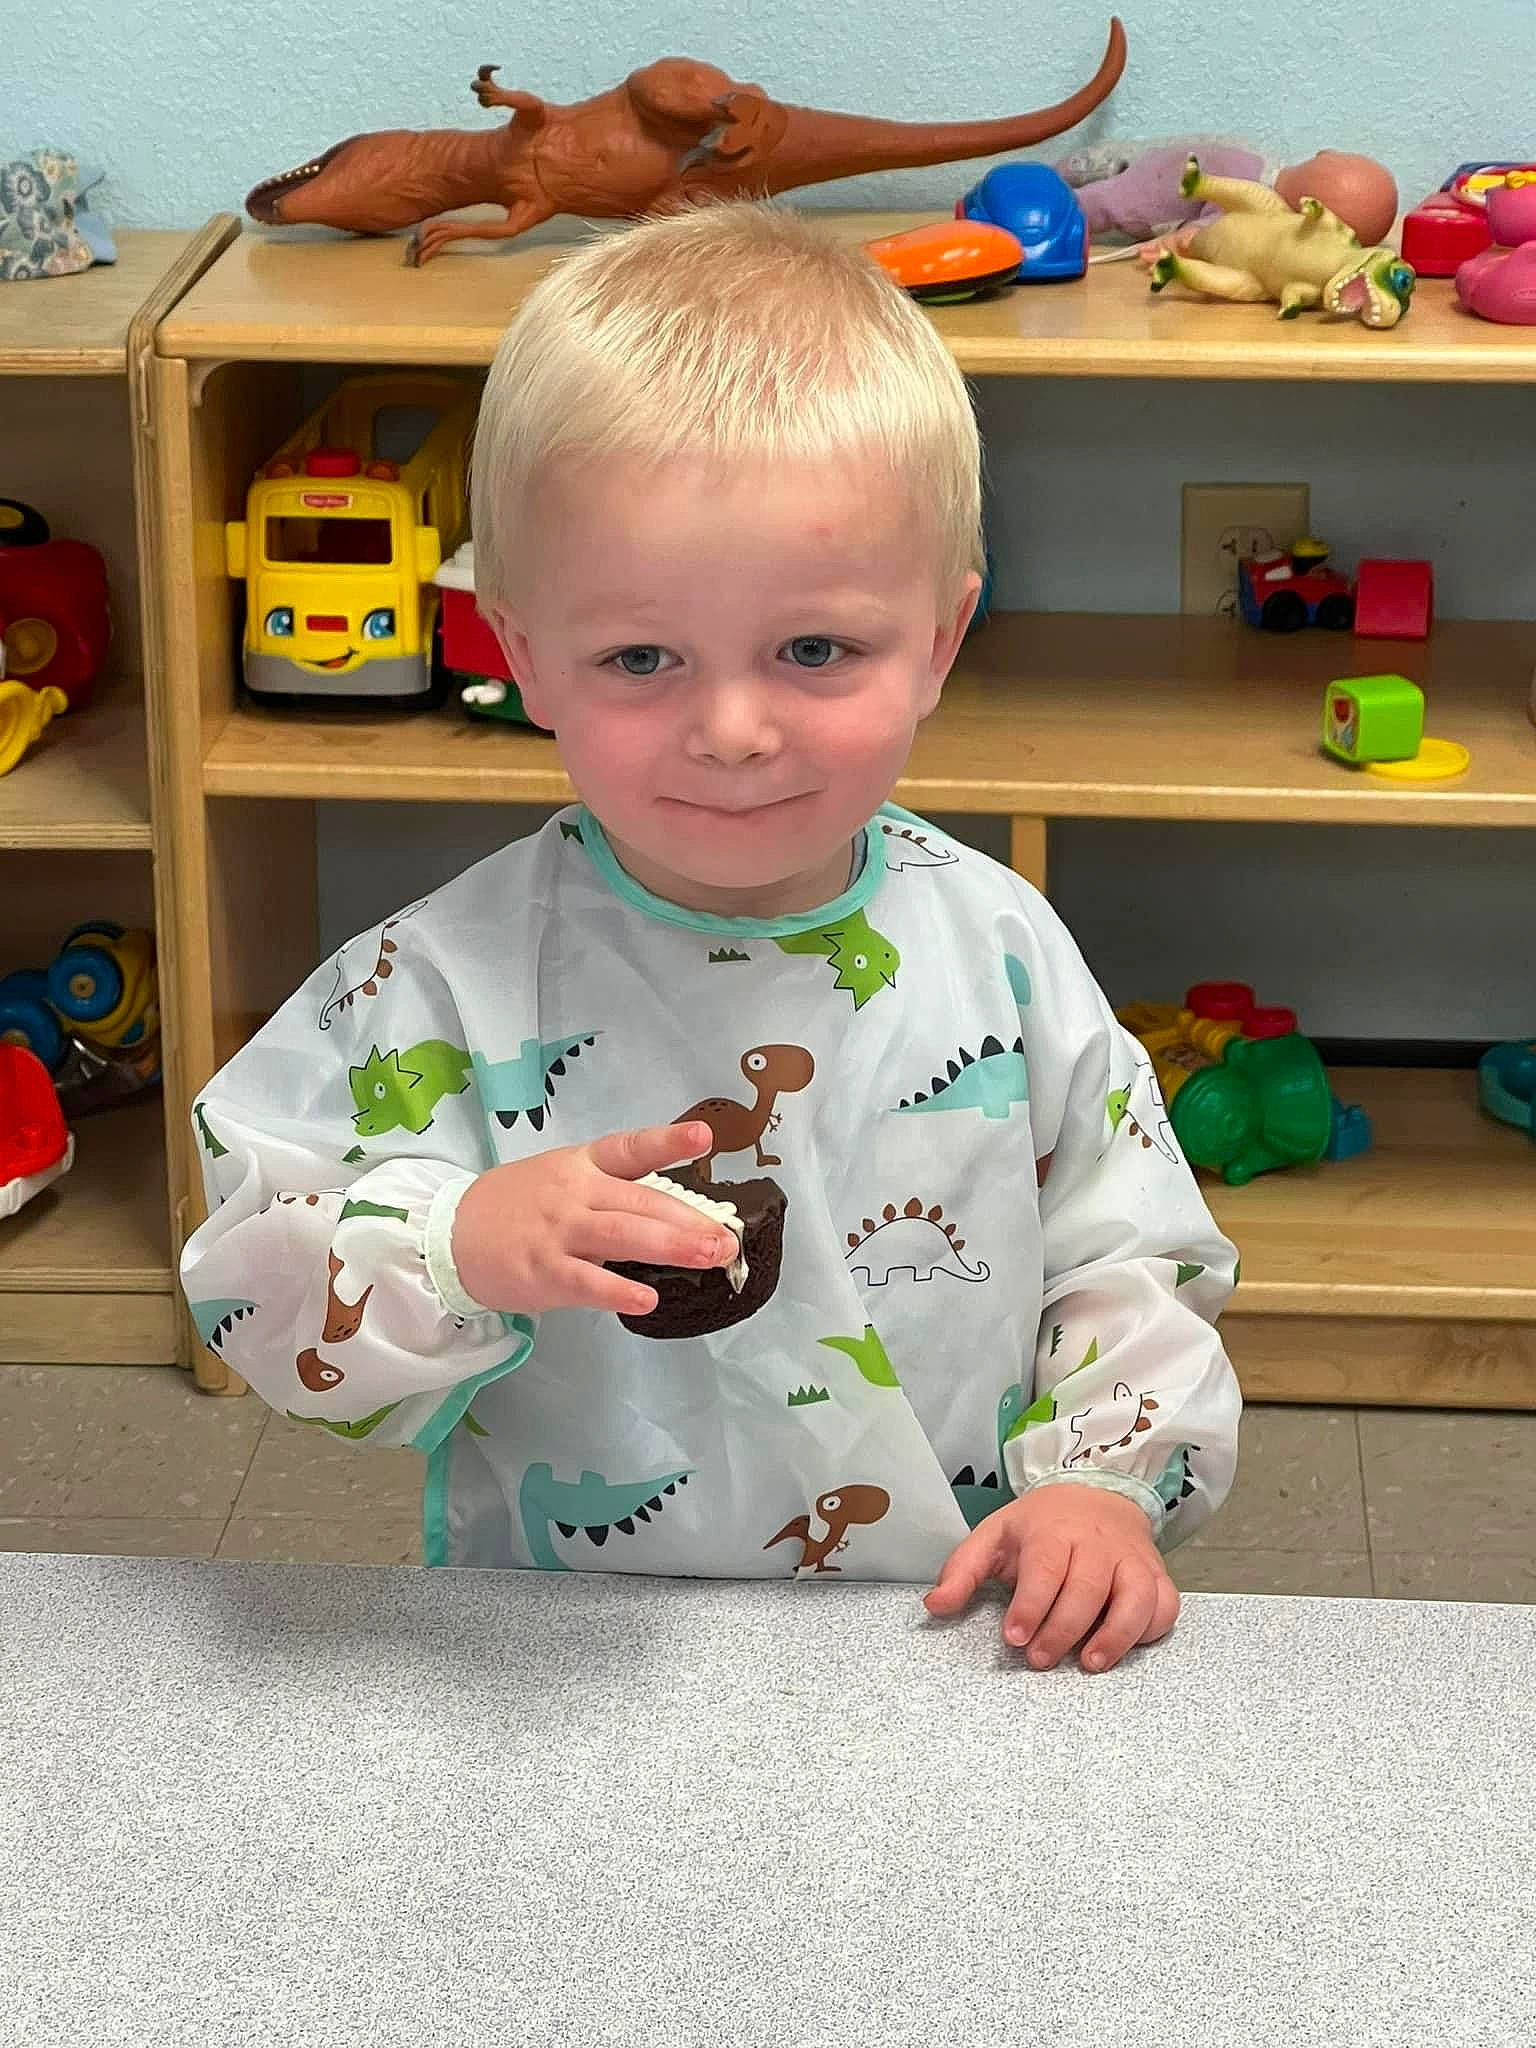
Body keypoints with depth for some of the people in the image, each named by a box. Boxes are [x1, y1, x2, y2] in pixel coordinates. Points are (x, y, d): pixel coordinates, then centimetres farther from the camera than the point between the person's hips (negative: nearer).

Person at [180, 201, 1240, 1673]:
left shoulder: (997, 950, 0)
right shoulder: (455, 983, -10)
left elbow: (1132, 1258, 10)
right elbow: (262, 1299, -11)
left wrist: (1104, 1481, -5)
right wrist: (462, 1249, -29)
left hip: (959, 1640, 0)